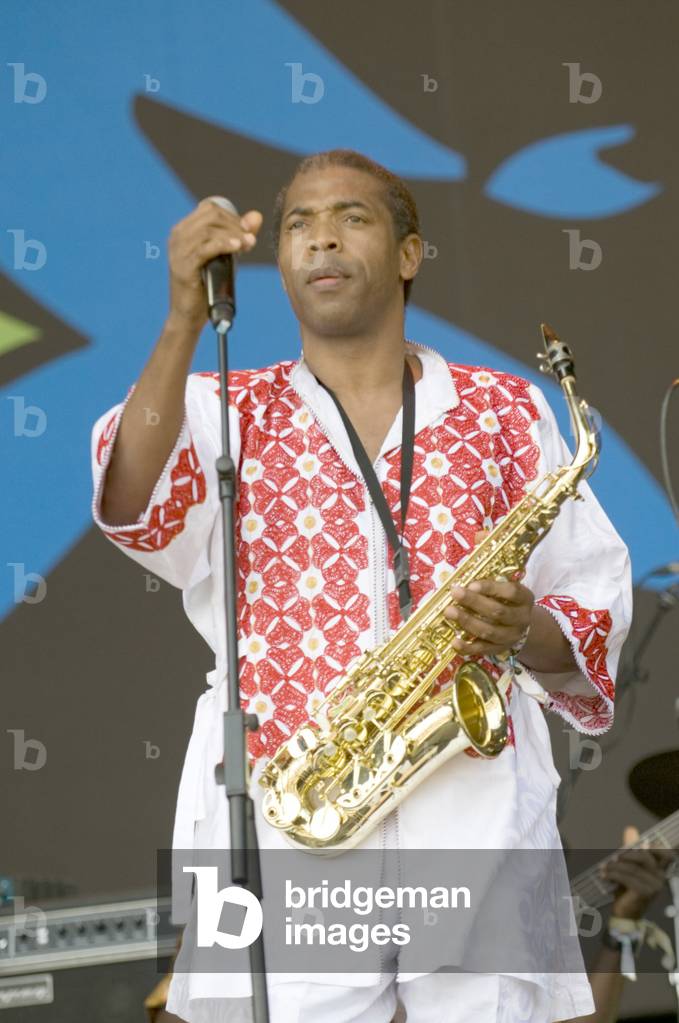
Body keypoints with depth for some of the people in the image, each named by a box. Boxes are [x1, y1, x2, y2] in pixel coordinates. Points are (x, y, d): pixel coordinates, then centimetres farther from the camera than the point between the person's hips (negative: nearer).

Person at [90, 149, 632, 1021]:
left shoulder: (504, 413, 14)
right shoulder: (230, 415, 12)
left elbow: (598, 620, 12)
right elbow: (135, 504, -10)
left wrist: (526, 631, -11)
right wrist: (185, 319, -21)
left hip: (478, 821, 1)